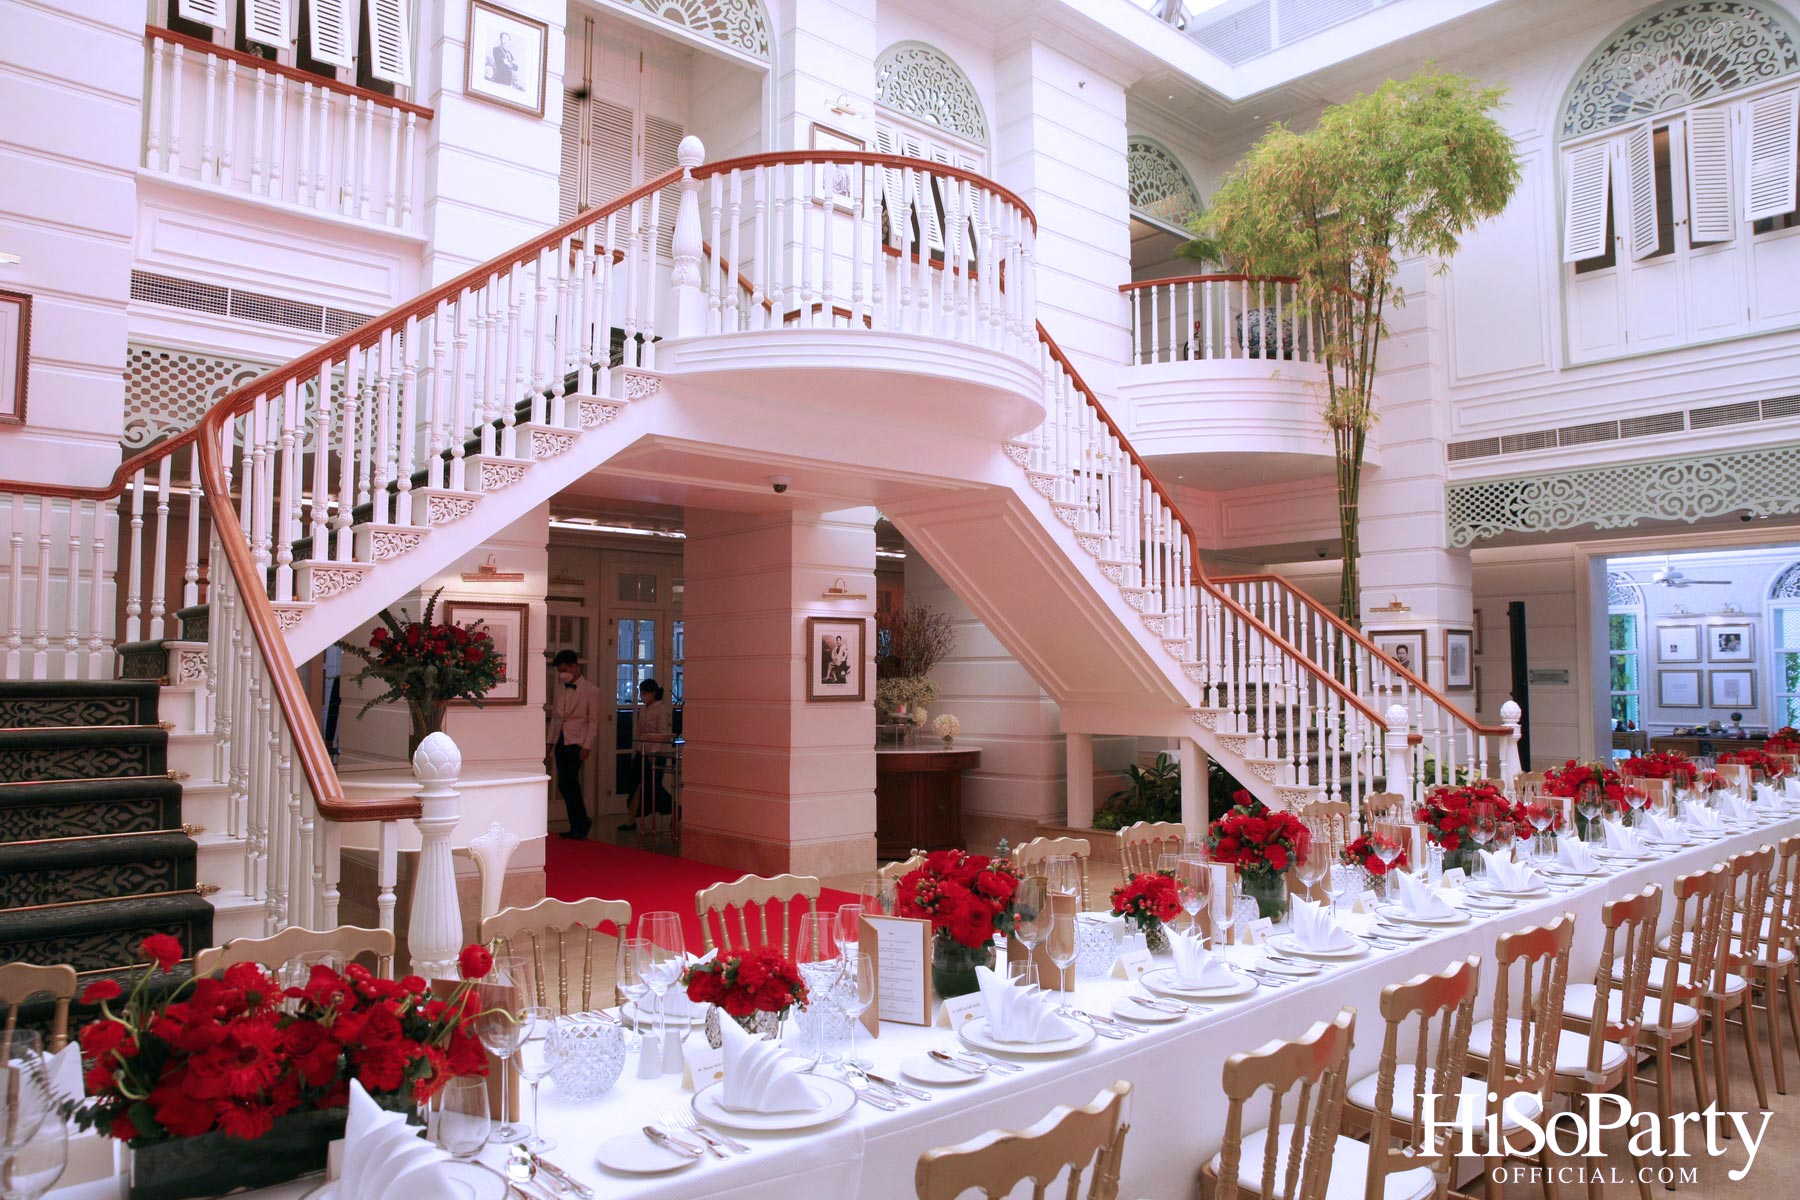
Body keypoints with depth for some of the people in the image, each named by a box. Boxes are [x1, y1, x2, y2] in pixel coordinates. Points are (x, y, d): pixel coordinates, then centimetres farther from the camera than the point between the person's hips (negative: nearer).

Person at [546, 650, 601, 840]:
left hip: (576, 742, -6)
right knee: (570, 785, 7)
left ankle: (580, 823, 0)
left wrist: (587, 746, -11)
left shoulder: (590, 690, -3)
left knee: (565, 784, -14)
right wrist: (549, 742, 13)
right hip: (560, 741, 6)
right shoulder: (559, 688, 14)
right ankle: (577, 826, 15)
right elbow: (555, 717, 18)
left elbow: (593, 721, -5)